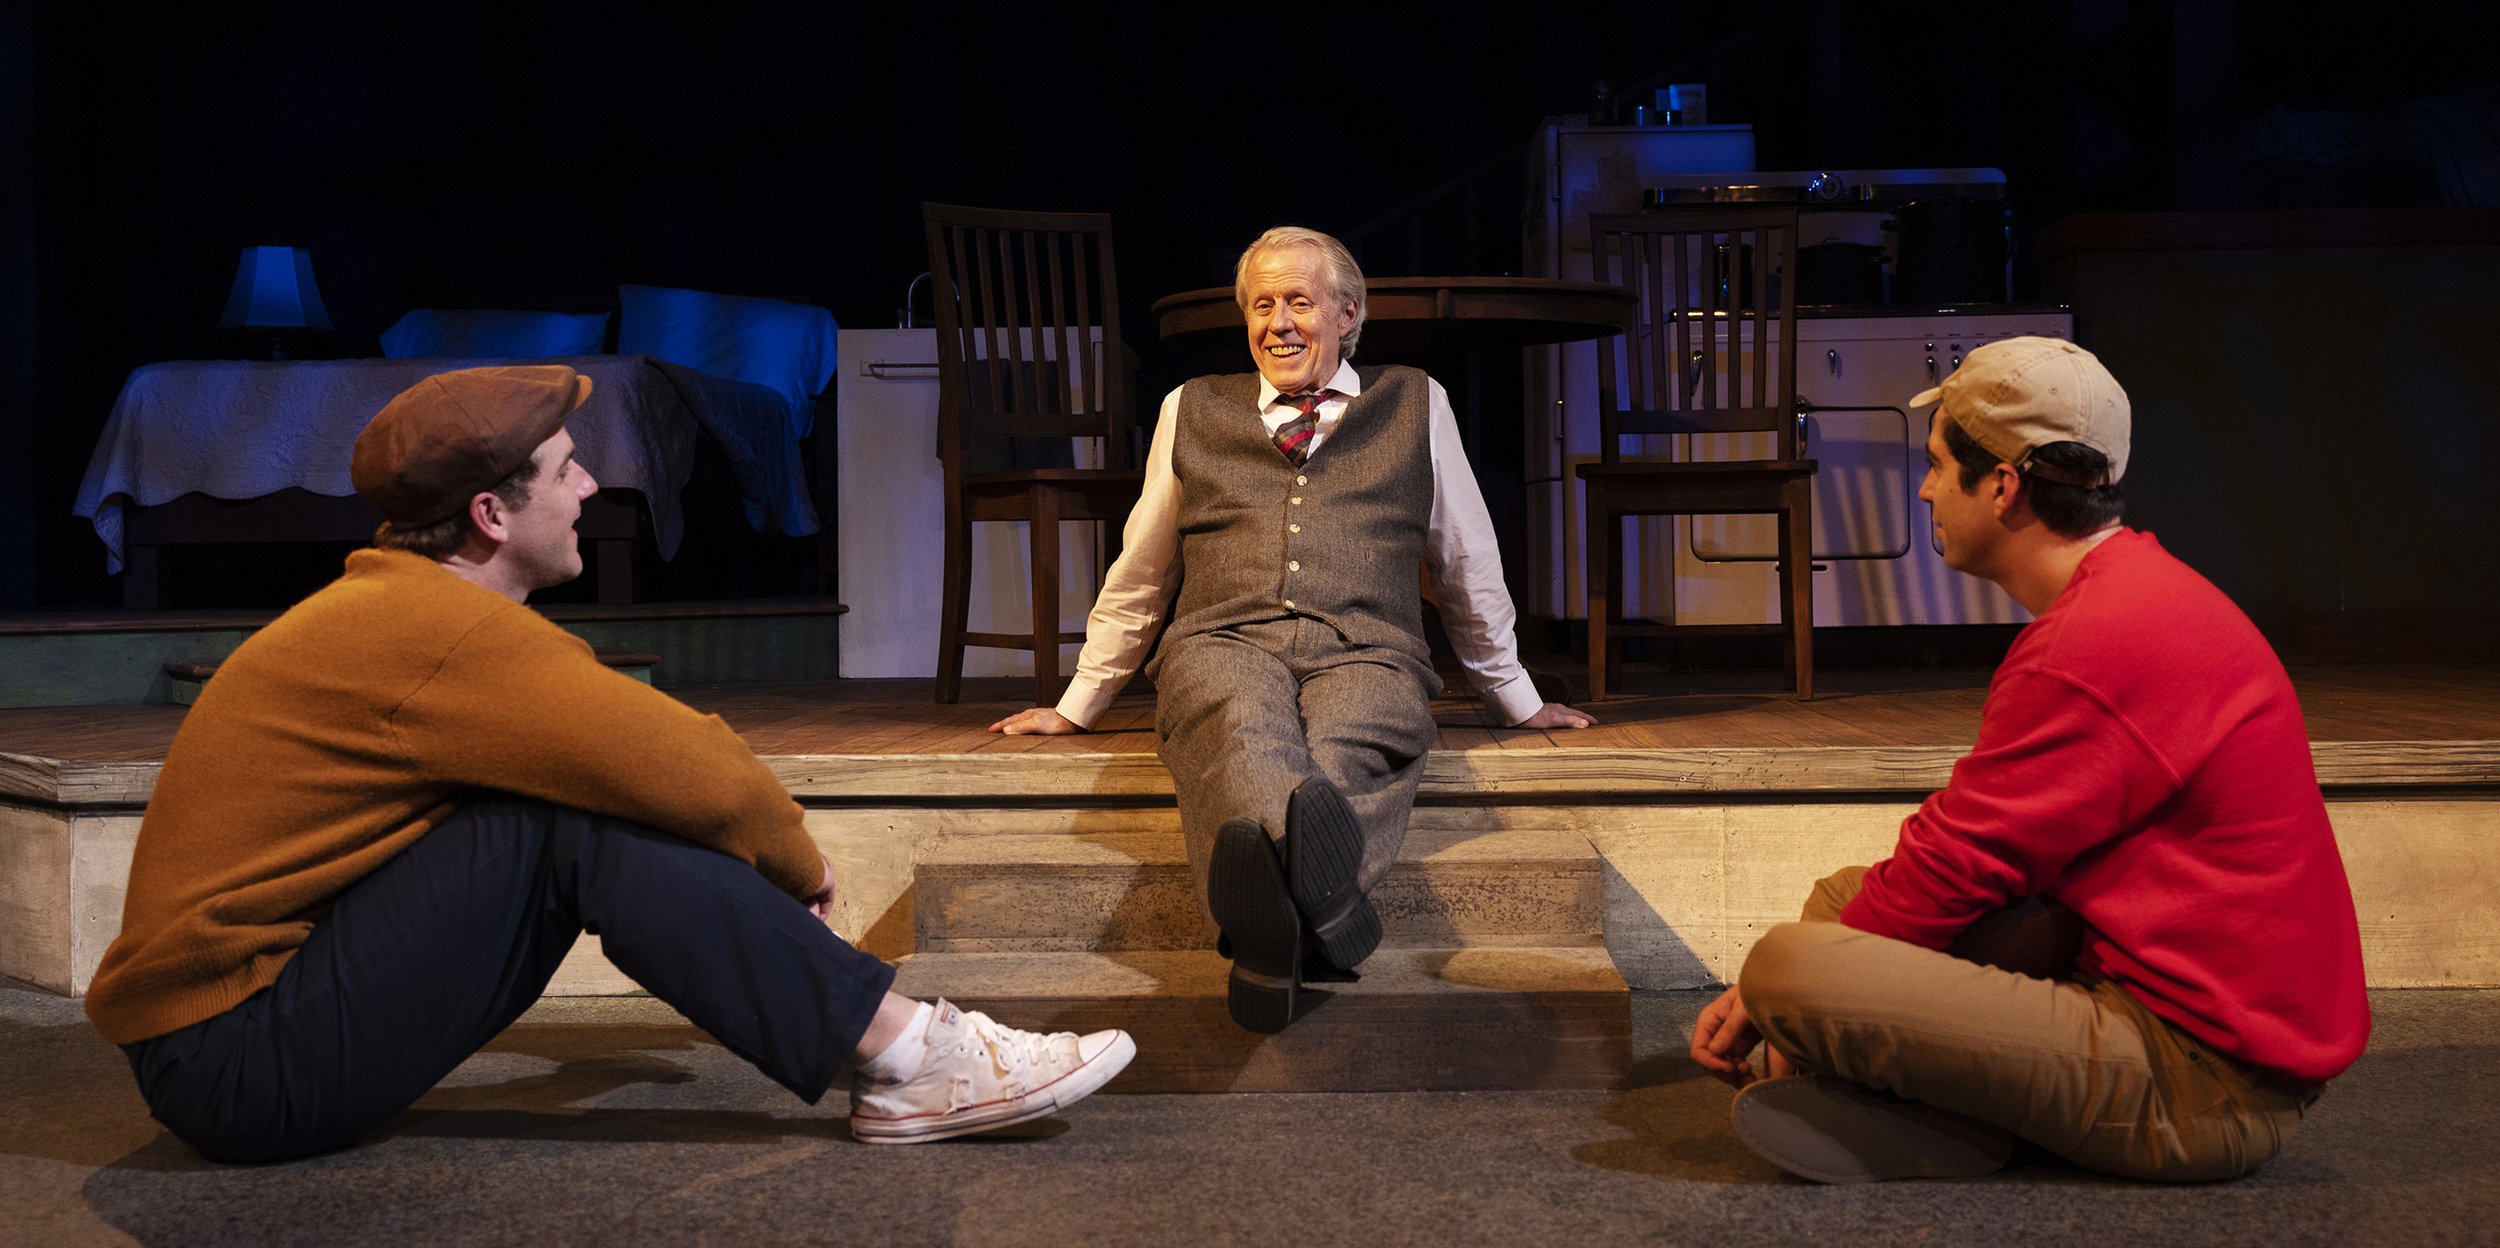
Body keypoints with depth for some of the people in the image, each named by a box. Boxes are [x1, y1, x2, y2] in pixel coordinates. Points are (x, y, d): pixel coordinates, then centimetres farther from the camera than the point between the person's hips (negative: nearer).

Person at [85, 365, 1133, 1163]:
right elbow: (695, 776, -23)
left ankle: (893, 1038, 1)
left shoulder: (392, 610, 11)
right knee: (588, 827, -22)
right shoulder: (442, 631, -21)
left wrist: (771, 862, 2)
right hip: (237, 1062, -9)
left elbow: (648, 749, 13)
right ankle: (909, 1059, -17)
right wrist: (799, 863, -4)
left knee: (602, 797, 2)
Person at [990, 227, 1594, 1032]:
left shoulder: (1415, 405, 23)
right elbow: (1138, 578, 31)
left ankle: (1272, 915, -64)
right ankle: (1325, 906, -68)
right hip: (1222, 643, -1)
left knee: (1337, 758, -38)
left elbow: (1468, 570, 29)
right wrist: (1076, 708, 29)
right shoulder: (1192, 410, 25)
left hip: (1365, 654, 1)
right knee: (1247, 732, -40)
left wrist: (1520, 702, 31)